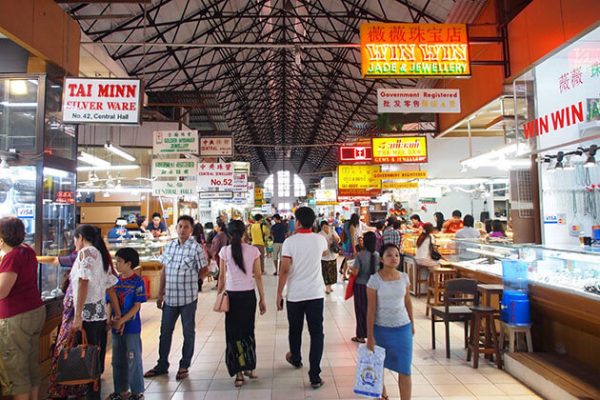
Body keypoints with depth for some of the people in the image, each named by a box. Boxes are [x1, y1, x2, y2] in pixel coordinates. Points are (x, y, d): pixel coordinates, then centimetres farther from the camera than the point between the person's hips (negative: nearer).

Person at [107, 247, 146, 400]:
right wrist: (111, 320, -7)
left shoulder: (137, 281, -13)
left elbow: (137, 306, -14)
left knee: (133, 359, 5)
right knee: (117, 360, 16)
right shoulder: (116, 280, 4)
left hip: (131, 327, -6)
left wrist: (121, 321, -19)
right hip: (116, 327, 6)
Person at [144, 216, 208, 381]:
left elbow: (203, 270, -4)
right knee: (165, 332, 16)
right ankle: (162, 365, 34)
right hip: (170, 297, 5)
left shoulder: (195, 248, -12)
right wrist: (160, 294, 10)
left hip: (188, 298, -5)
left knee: (188, 333, 10)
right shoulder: (169, 246, 4)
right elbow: (164, 271, 10)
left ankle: (184, 366, 26)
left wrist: (189, 280, 6)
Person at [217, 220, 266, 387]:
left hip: (232, 295, -1)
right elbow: (258, 276, -2)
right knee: (248, 331, 18)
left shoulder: (225, 251, -5)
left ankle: (239, 373, 10)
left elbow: (222, 276, -1)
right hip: (249, 295, 1)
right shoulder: (253, 251, -5)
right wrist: (262, 298, 6)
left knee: (233, 333, 10)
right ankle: (249, 368, 24)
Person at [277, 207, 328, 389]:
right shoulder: (320, 239, -1)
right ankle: (314, 376, 3)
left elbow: (284, 270, -12)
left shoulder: (290, 241, -10)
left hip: (295, 294, -1)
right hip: (315, 293, 1)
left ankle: (296, 359, 44)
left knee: (295, 330, 21)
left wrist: (279, 293, -3)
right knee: (316, 333, 6)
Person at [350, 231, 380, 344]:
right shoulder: (378, 255, -5)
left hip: (361, 285, -4)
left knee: (361, 310, 8)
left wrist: (351, 268, 3)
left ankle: (361, 335, 15)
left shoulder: (360, 255, -17)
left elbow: (355, 272, -18)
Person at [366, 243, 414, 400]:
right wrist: (370, 336, -12)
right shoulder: (374, 279, -15)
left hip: (402, 328, 2)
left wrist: (412, 324, 15)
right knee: (378, 365, 19)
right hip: (381, 328, -2)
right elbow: (371, 309, -13)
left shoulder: (404, 277, -3)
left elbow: (408, 302, 10)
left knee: (405, 369, 1)